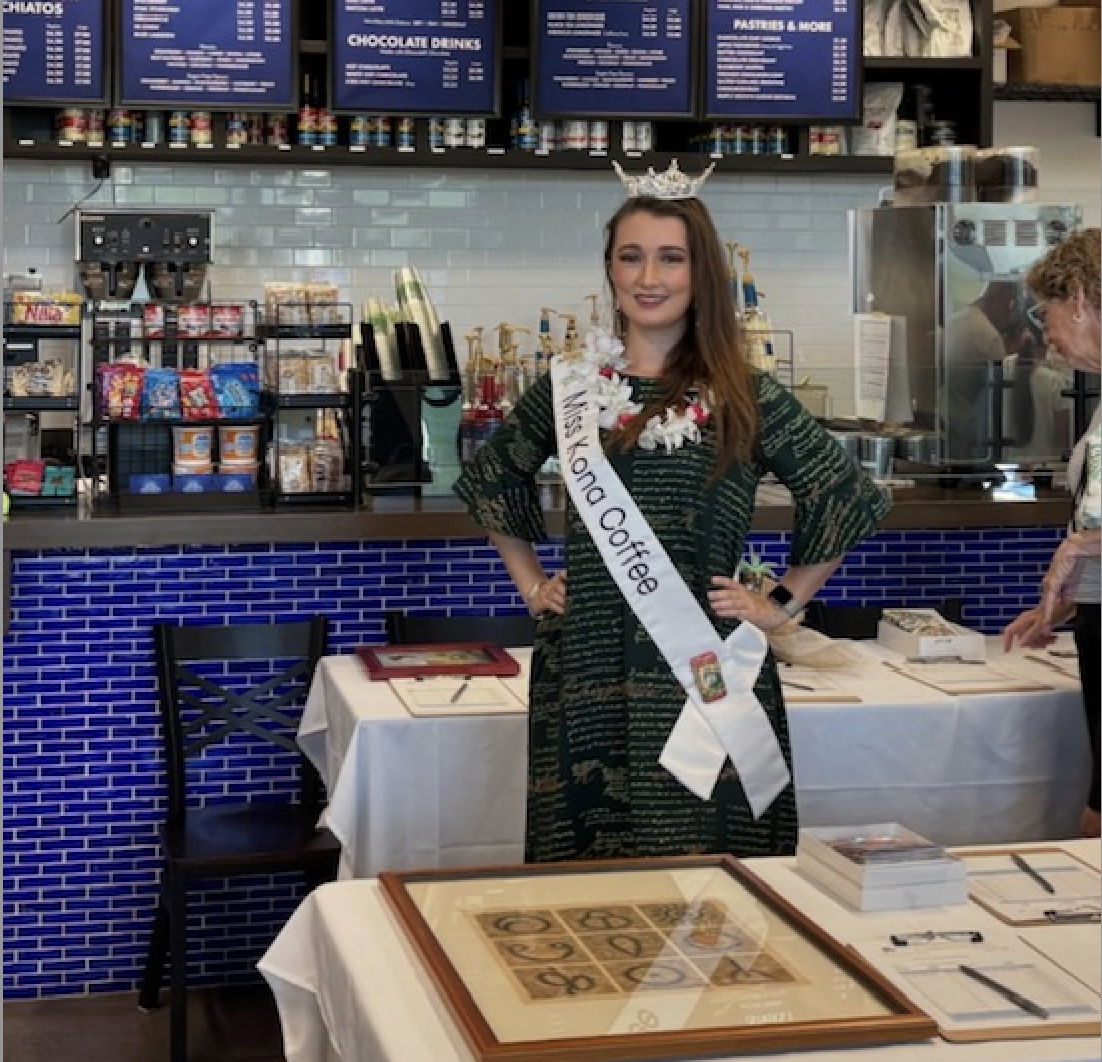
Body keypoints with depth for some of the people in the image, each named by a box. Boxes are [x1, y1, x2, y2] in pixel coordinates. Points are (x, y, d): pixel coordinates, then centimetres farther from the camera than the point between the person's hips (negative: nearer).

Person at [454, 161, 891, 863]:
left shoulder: (743, 397, 0)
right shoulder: (568, 386, 7)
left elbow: (854, 500, 5)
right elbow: (488, 482, 22)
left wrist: (781, 605, 3)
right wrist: (532, 584, 14)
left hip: (703, 668, -2)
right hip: (588, 666, 2)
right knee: (585, 864, 7)